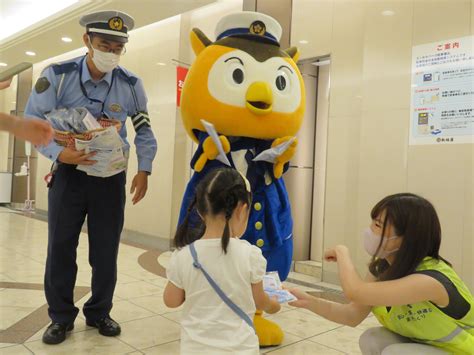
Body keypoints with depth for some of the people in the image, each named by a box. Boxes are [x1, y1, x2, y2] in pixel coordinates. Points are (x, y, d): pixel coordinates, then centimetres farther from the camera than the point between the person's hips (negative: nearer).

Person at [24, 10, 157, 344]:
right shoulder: (57, 76, -10)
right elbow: (33, 121, -6)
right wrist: (58, 153, -23)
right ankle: (61, 317, 24)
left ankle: (99, 312, 27)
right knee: (61, 247, 5)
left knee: (106, 249, 7)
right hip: (69, 173, 0)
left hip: (111, 177, 1)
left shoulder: (131, 85, -6)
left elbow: (144, 130, 5)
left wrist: (144, 170, -4)